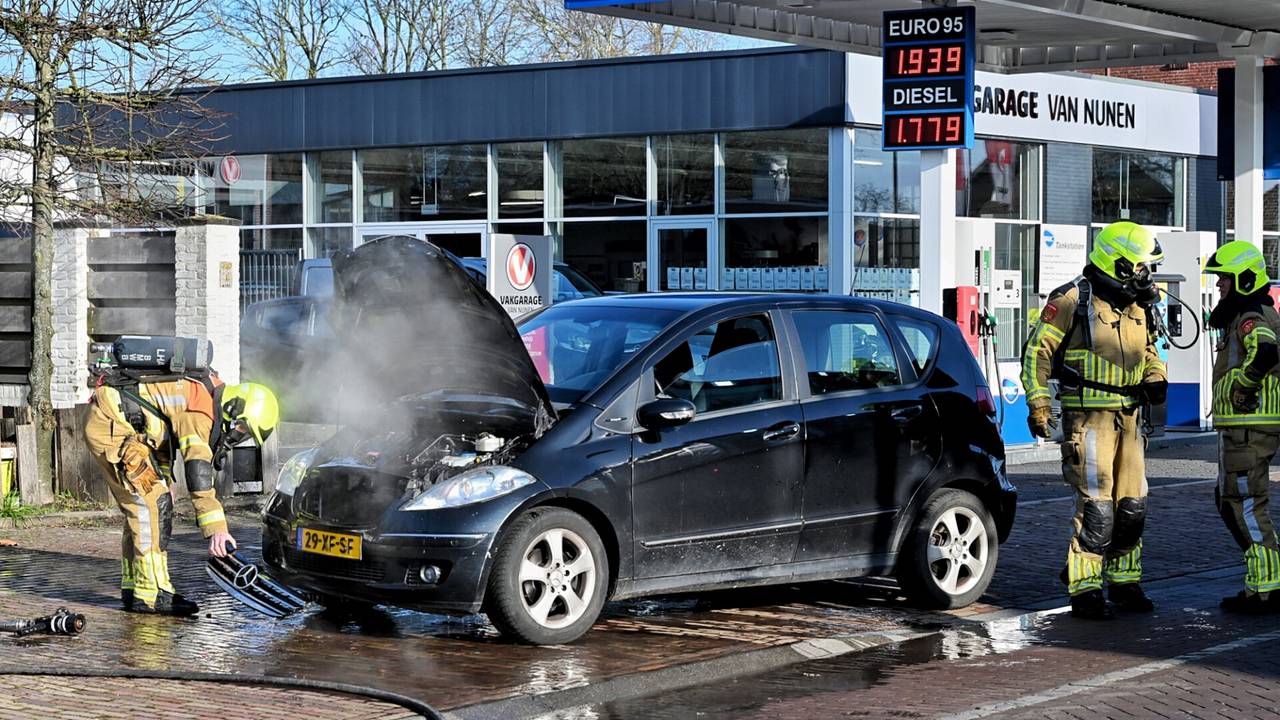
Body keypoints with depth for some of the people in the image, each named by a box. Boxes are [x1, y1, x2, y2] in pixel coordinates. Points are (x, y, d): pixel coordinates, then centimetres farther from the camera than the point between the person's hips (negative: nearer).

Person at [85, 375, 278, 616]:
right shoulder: (201, 412, -20)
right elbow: (198, 470, -28)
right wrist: (216, 528, -30)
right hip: (109, 424, -11)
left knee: (140, 508, 14)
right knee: (152, 504, -13)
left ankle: (133, 588, 21)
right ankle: (151, 594, -12)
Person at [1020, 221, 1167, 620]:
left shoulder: (1138, 306, 12)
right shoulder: (1072, 301, -10)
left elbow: (1148, 350, 27)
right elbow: (1037, 351, -6)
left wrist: (1155, 378, 6)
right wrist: (1038, 403, -11)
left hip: (1127, 418, 7)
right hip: (1088, 419, -7)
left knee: (1132, 506, 9)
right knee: (1096, 508, -11)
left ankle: (1123, 580, 23)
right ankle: (1084, 590, -3)